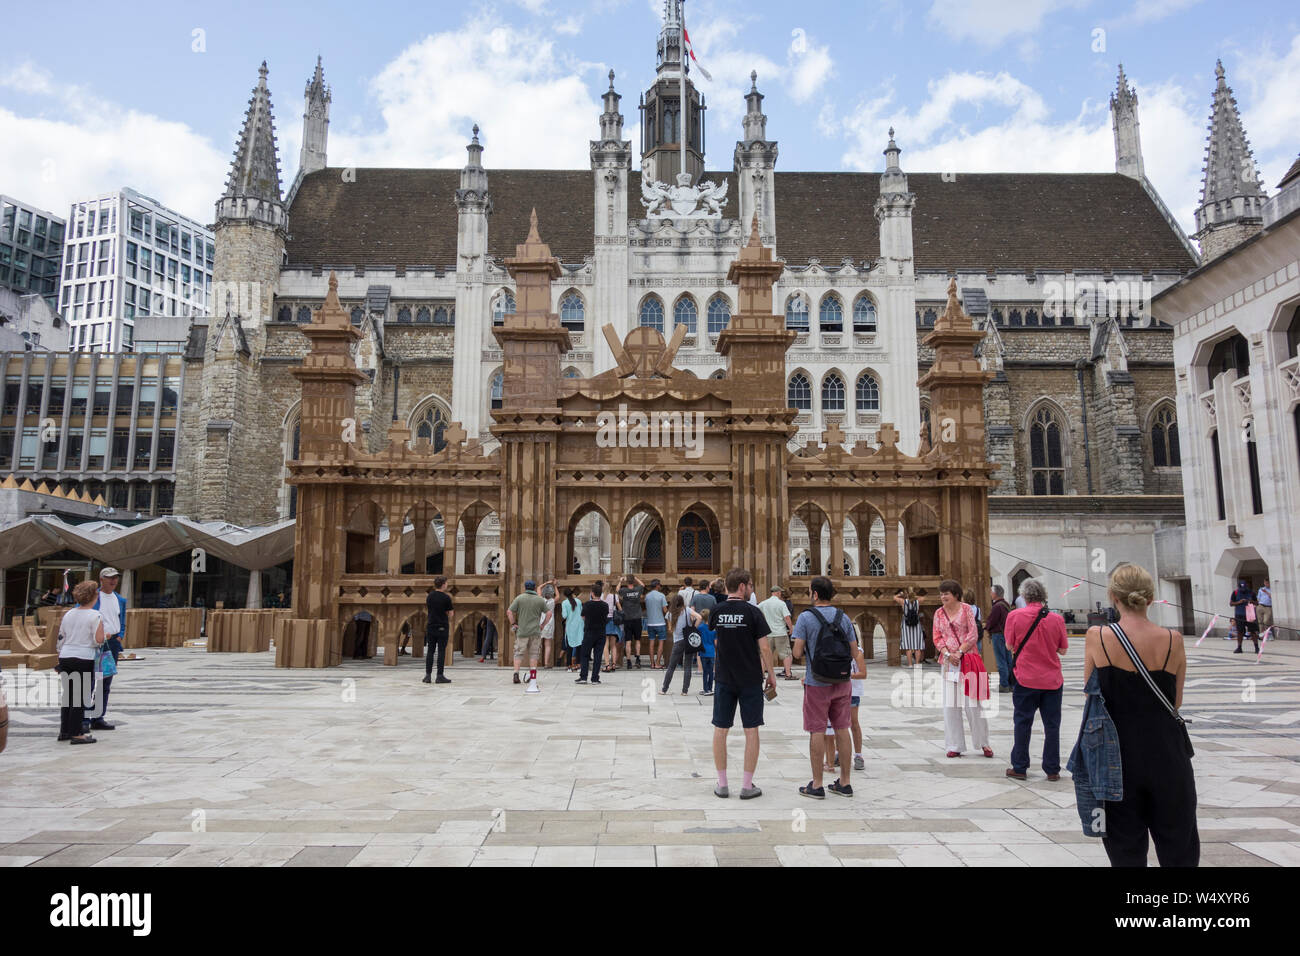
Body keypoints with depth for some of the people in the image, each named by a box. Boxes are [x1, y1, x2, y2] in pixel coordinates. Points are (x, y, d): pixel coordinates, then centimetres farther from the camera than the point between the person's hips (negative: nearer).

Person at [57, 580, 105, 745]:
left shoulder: (68, 614, 10)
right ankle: (75, 733, 3)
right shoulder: (95, 616, -9)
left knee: (68, 694, 15)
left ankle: (64, 730, 23)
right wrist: (106, 636, 6)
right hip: (83, 658, -6)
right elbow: (99, 639, -15)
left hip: (65, 657, 6)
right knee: (81, 696, 1)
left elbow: (61, 637, 16)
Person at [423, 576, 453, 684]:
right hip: (442, 627, -4)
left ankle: (428, 675, 7)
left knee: (430, 651, 8)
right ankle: (440, 676, -1)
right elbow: (451, 614, -5)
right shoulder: (446, 597, -10)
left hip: (431, 626, 4)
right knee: (441, 652, -1)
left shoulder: (430, 596, 5)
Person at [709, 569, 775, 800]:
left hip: (724, 679, 3)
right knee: (751, 731, 6)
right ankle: (748, 787, 9)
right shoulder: (753, 612, -11)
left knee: (720, 729, 9)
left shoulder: (717, 611, 0)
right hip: (750, 679, -3)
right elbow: (764, 647, -10)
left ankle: (722, 784, 14)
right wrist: (771, 674, 0)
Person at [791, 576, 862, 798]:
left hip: (817, 683, -4)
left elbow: (797, 652, -12)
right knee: (842, 729, 12)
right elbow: (854, 651, 5)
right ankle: (844, 782, 19)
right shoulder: (843, 617, 2)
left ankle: (817, 785, 8)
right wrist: (861, 669, 25)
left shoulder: (806, 618, -11)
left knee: (817, 732, 2)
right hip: (842, 682, 4)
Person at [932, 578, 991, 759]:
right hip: (949, 662, 4)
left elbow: (972, 634, -5)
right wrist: (947, 654, -9)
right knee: (950, 704, 3)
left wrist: (959, 652, -12)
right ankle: (955, 746, 11)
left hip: (968, 660, -3)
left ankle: (983, 743, 15)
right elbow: (937, 637, 7)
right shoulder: (939, 613, 9)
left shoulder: (966, 609, -1)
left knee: (972, 703, -1)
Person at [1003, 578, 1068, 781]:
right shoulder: (1056, 619, -4)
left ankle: (1019, 768, 13)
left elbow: (1010, 646, -3)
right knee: (1052, 725, 9)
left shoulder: (1014, 616, -9)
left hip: (1025, 679, -1)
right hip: (1052, 680, 1)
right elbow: (1063, 650, 2)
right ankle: (1052, 769, 15)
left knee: (1023, 723, 7)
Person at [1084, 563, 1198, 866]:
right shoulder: (1172, 639, -7)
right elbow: (1176, 702, 2)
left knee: (1126, 849, 12)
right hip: (1167, 751, 1)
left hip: (1119, 751, -1)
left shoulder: (1097, 637, -10)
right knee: (1178, 849, 17)